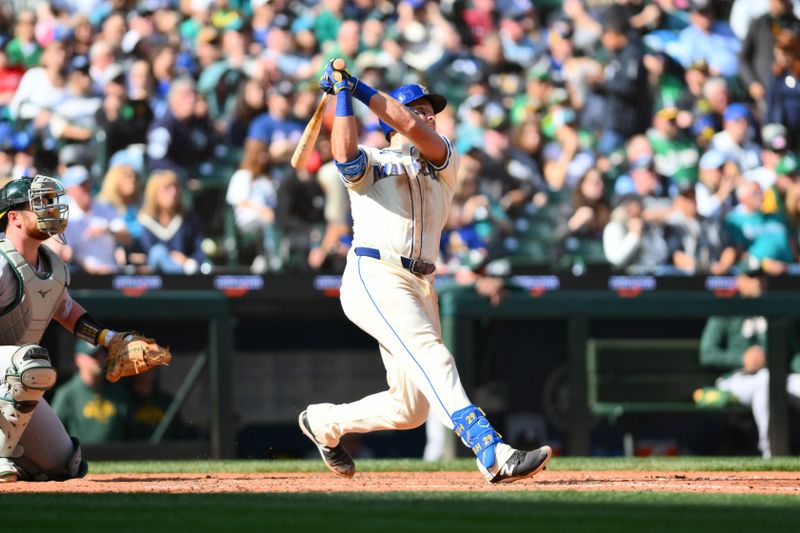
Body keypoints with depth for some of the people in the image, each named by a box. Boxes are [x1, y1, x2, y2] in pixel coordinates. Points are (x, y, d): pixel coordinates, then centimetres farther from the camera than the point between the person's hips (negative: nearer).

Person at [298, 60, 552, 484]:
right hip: (374, 278, -6)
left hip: (420, 288, 6)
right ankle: (494, 456, -41)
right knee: (432, 358, -26)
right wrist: (343, 95, -7)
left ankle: (324, 423, 32)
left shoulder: (442, 162, 19)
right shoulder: (371, 164, 12)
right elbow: (344, 153, -14)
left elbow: (412, 127, -1)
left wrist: (359, 88, 1)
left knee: (410, 409, 7)